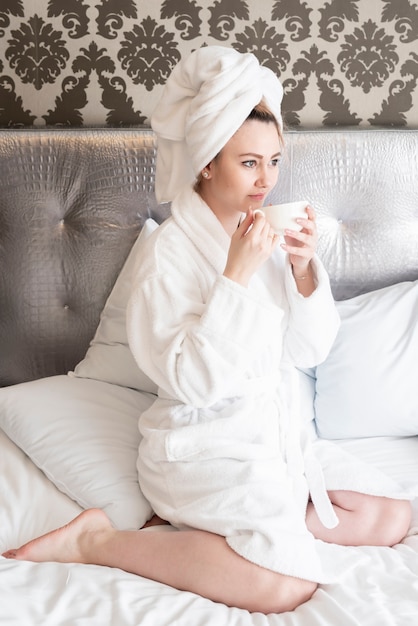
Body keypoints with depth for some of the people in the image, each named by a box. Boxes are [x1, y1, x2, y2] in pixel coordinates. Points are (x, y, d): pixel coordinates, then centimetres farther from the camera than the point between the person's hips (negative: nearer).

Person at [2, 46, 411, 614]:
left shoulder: (268, 233, 4)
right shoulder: (171, 251, -16)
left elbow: (310, 350, 4)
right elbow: (190, 380, -23)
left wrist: (304, 270, -12)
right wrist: (236, 275, -27)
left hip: (279, 429, 8)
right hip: (206, 443, -7)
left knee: (393, 518, -1)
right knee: (288, 583, -26)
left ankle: (220, 517, 1)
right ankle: (98, 539, -12)